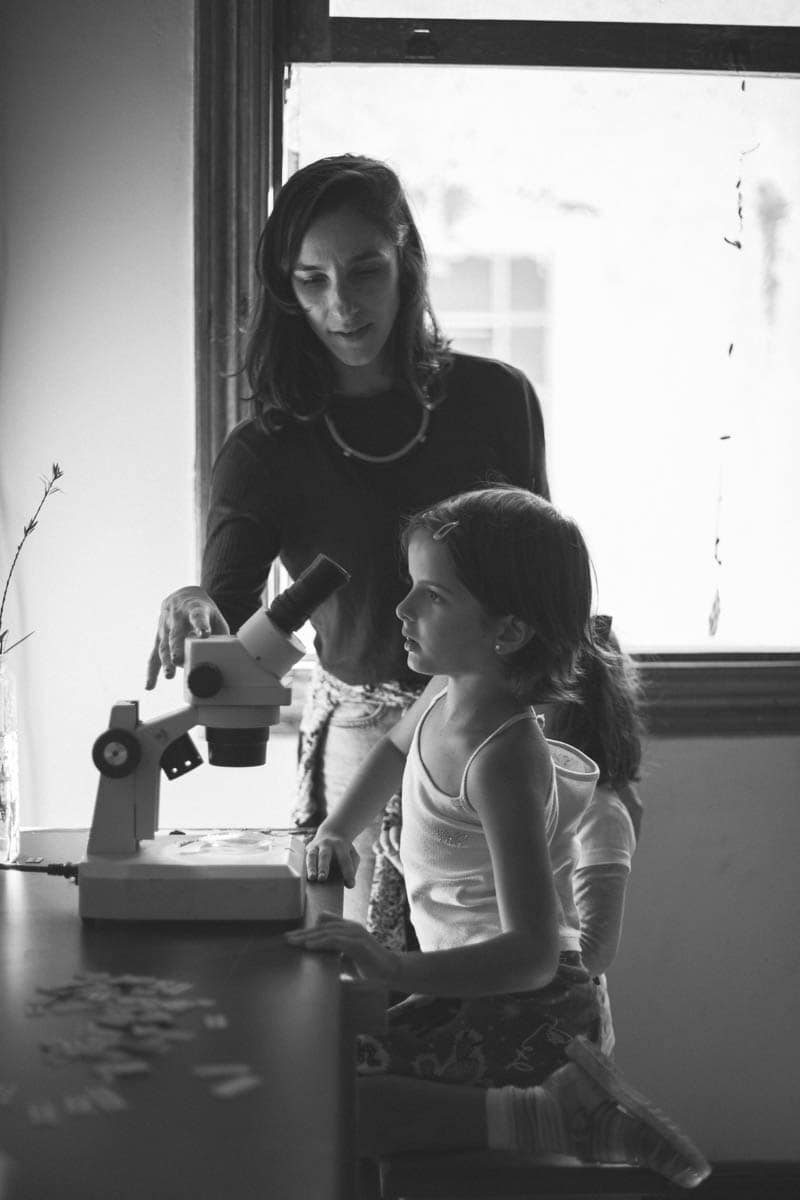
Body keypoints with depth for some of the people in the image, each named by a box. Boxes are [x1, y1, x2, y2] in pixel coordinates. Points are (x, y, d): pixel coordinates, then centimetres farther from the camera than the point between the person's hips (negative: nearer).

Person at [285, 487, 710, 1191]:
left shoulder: (503, 758, -25)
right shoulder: (448, 692, 2)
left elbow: (532, 953, -31)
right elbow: (395, 749, 30)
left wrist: (395, 969, -41)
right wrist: (337, 832, 15)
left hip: (522, 1006, -10)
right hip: (475, 985, 10)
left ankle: (540, 1120, -16)